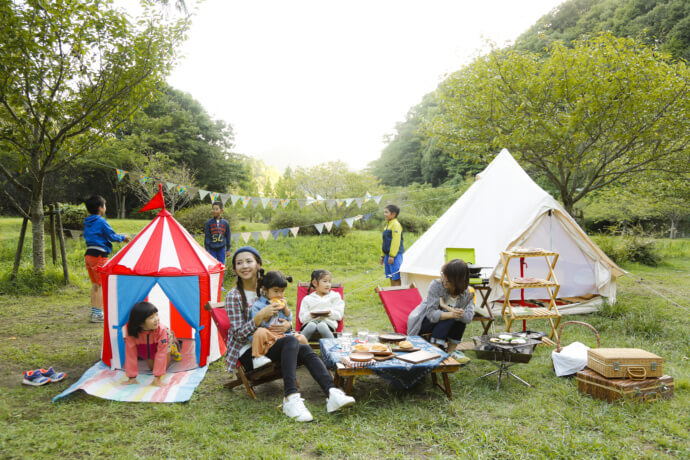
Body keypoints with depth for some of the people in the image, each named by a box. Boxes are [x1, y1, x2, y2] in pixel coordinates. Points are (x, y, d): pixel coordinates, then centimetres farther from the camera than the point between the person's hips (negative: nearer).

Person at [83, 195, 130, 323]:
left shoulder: (87, 222, 14)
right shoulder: (101, 221, -11)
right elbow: (112, 236, -13)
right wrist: (123, 237, 6)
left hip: (88, 254, 8)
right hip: (99, 255, -8)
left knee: (95, 284, 17)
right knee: (102, 285, -3)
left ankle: (94, 311, 23)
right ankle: (98, 314, -4)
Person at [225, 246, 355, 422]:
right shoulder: (234, 297, -6)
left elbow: (282, 319, 14)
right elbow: (239, 334, -12)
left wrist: (286, 325, -11)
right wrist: (260, 316, -26)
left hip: (268, 345, 5)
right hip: (247, 353, -5)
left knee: (305, 350, -23)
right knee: (291, 341, -31)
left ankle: (332, 393, -37)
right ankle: (290, 398, -43)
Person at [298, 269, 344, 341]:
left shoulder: (335, 296, 21)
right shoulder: (307, 299, 21)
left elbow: (339, 315, 10)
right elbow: (302, 318, 12)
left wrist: (331, 314, -11)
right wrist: (310, 315, -10)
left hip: (327, 322, 0)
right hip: (311, 321, 1)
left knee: (322, 326, -38)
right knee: (311, 326, -37)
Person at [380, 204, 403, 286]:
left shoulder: (396, 225, -10)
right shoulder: (387, 225, 18)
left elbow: (396, 241, -17)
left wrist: (392, 255, -20)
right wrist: (382, 256, 21)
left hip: (395, 255, -9)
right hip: (388, 255, 9)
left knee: (396, 278, -8)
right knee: (391, 278, 12)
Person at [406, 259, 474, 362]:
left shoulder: (468, 293, -11)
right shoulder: (436, 285, -23)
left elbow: (468, 317, -24)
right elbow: (431, 313, -27)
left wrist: (448, 308, -33)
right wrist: (451, 314, -44)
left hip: (443, 324, 5)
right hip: (422, 322, -4)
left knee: (460, 315, -21)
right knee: (449, 318, -29)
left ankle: (451, 351, -8)